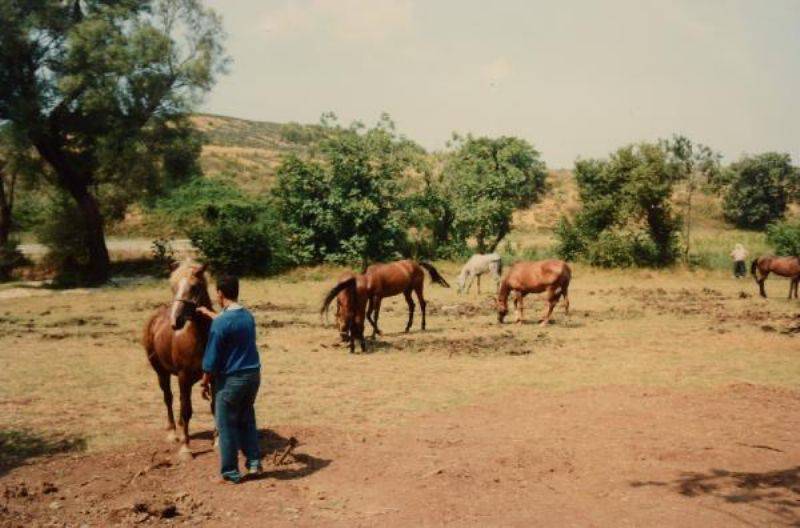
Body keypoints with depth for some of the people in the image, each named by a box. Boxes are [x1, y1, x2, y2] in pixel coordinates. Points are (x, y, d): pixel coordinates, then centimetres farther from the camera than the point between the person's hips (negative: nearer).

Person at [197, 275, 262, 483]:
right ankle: (254, 463, 24)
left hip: (231, 379, -7)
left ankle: (230, 473, 15)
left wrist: (205, 383, -1)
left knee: (227, 426, 7)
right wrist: (208, 313, 42)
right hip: (253, 374, 7)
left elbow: (211, 359, -15)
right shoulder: (248, 316, 4)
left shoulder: (220, 323, -18)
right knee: (247, 420, 22)